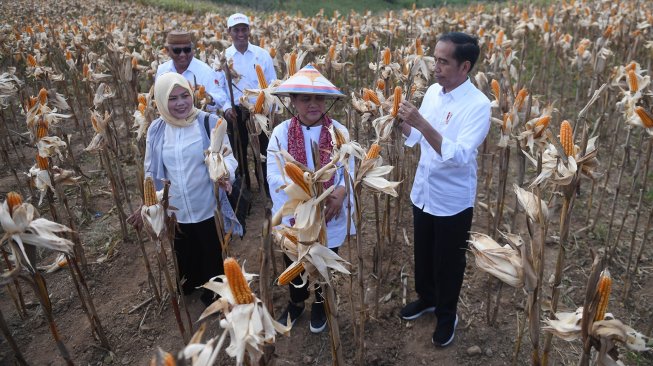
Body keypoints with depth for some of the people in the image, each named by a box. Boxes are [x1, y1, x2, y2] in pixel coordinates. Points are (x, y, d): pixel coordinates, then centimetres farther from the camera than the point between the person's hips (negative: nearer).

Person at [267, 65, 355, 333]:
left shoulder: (340, 132, -7)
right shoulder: (280, 133, -10)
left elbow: (349, 170, -9)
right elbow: (274, 175, -17)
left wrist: (340, 193, -29)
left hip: (329, 216, 0)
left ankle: (320, 304, 49)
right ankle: (296, 302, 50)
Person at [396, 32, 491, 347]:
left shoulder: (478, 105, -20)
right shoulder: (433, 91, -1)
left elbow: (460, 155, -31)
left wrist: (422, 123, -36)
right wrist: (402, 120, -12)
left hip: (453, 200, -6)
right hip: (422, 192, 6)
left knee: (448, 262, 14)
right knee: (422, 254, 24)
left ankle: (447, 315, 39)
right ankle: (426, 298, 49)